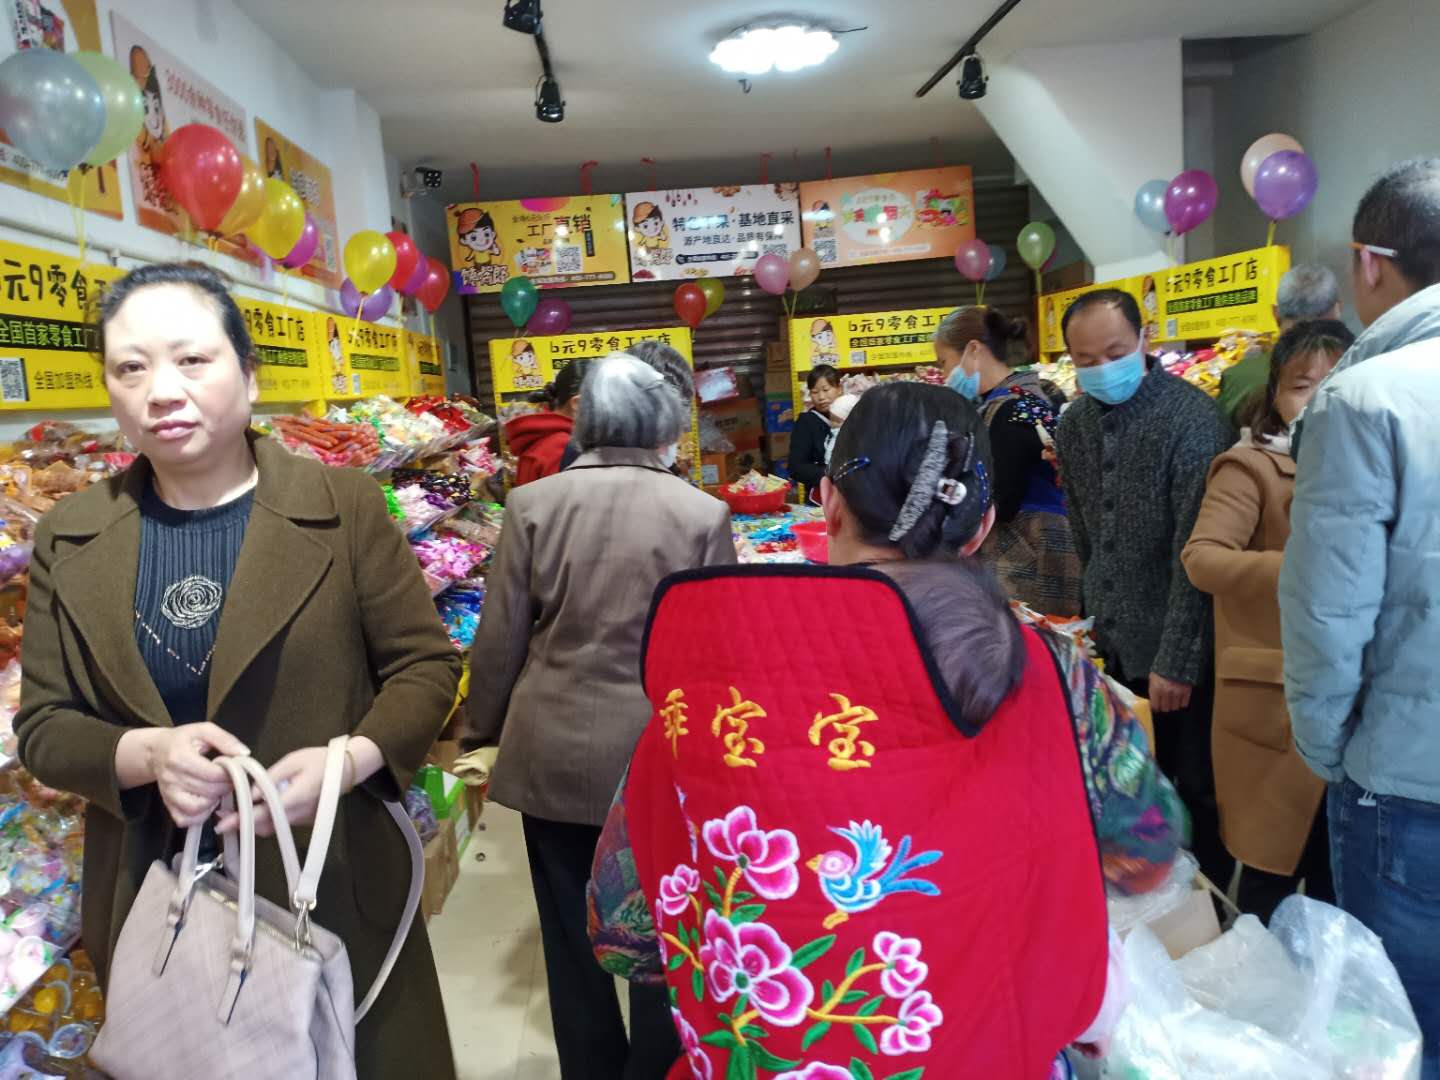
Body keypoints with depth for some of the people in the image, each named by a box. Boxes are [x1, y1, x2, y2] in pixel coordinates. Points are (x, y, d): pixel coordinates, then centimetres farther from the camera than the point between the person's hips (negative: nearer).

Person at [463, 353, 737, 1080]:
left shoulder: (532, 503, -6)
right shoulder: (702, 514, -8)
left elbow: (500, 639, -2)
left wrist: (483, 733, 13)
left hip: (552, 753, 2)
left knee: (572, 934, 18)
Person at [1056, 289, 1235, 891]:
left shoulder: (1191, 419, -17)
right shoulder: (1073, 425, 4)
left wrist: (1176, 661, -20)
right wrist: (1097, 614, 15)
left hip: (1180, 650, -6)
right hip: (1113, 644, 6)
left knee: (1196, 793, 10)